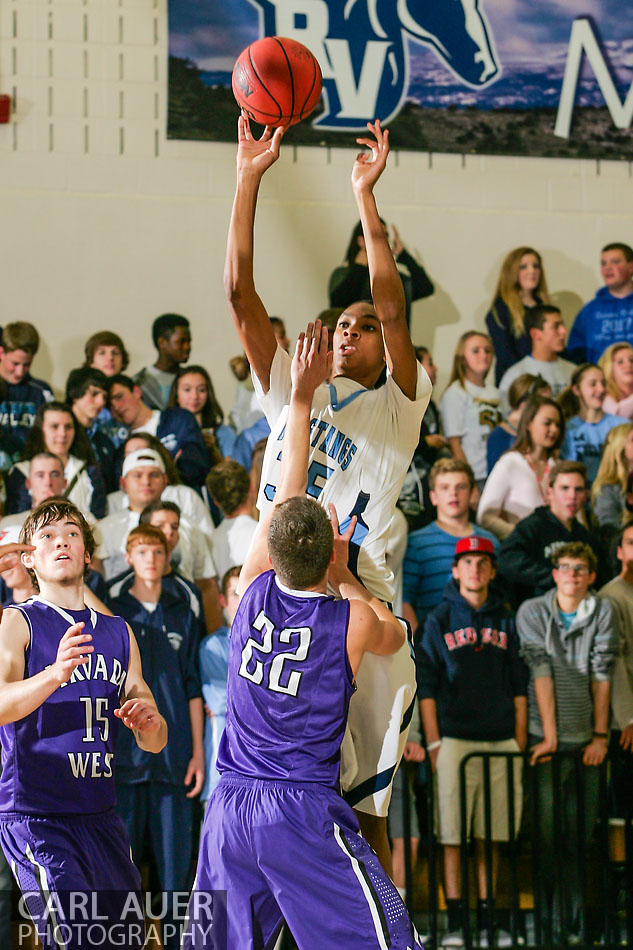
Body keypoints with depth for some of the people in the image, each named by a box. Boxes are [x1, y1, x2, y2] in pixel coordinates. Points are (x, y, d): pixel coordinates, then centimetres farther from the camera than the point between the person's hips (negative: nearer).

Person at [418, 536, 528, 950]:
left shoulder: (506, 620, 11)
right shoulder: (439, 620, 4)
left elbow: (519, 685, 13)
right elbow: (426, 684, 1)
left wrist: (520, 741, 7)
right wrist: (433, 742, -5)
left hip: (501, 741, 3)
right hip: (455, 739, -3)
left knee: (492, 835, 4)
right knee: (453, 836, -4)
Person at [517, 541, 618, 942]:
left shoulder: (603, 612, 4)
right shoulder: (532, 612, 0)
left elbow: (602, 674, 2)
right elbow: (540, 672, -6)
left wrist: (600, 735, -2)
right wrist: (550, 736, -10)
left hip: (586, 740, 2)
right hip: (546, 736, -2)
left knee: (581, 834, 4)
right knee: (547, 833, -5)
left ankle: (576, 921, 12)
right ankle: (550, 920, 1)